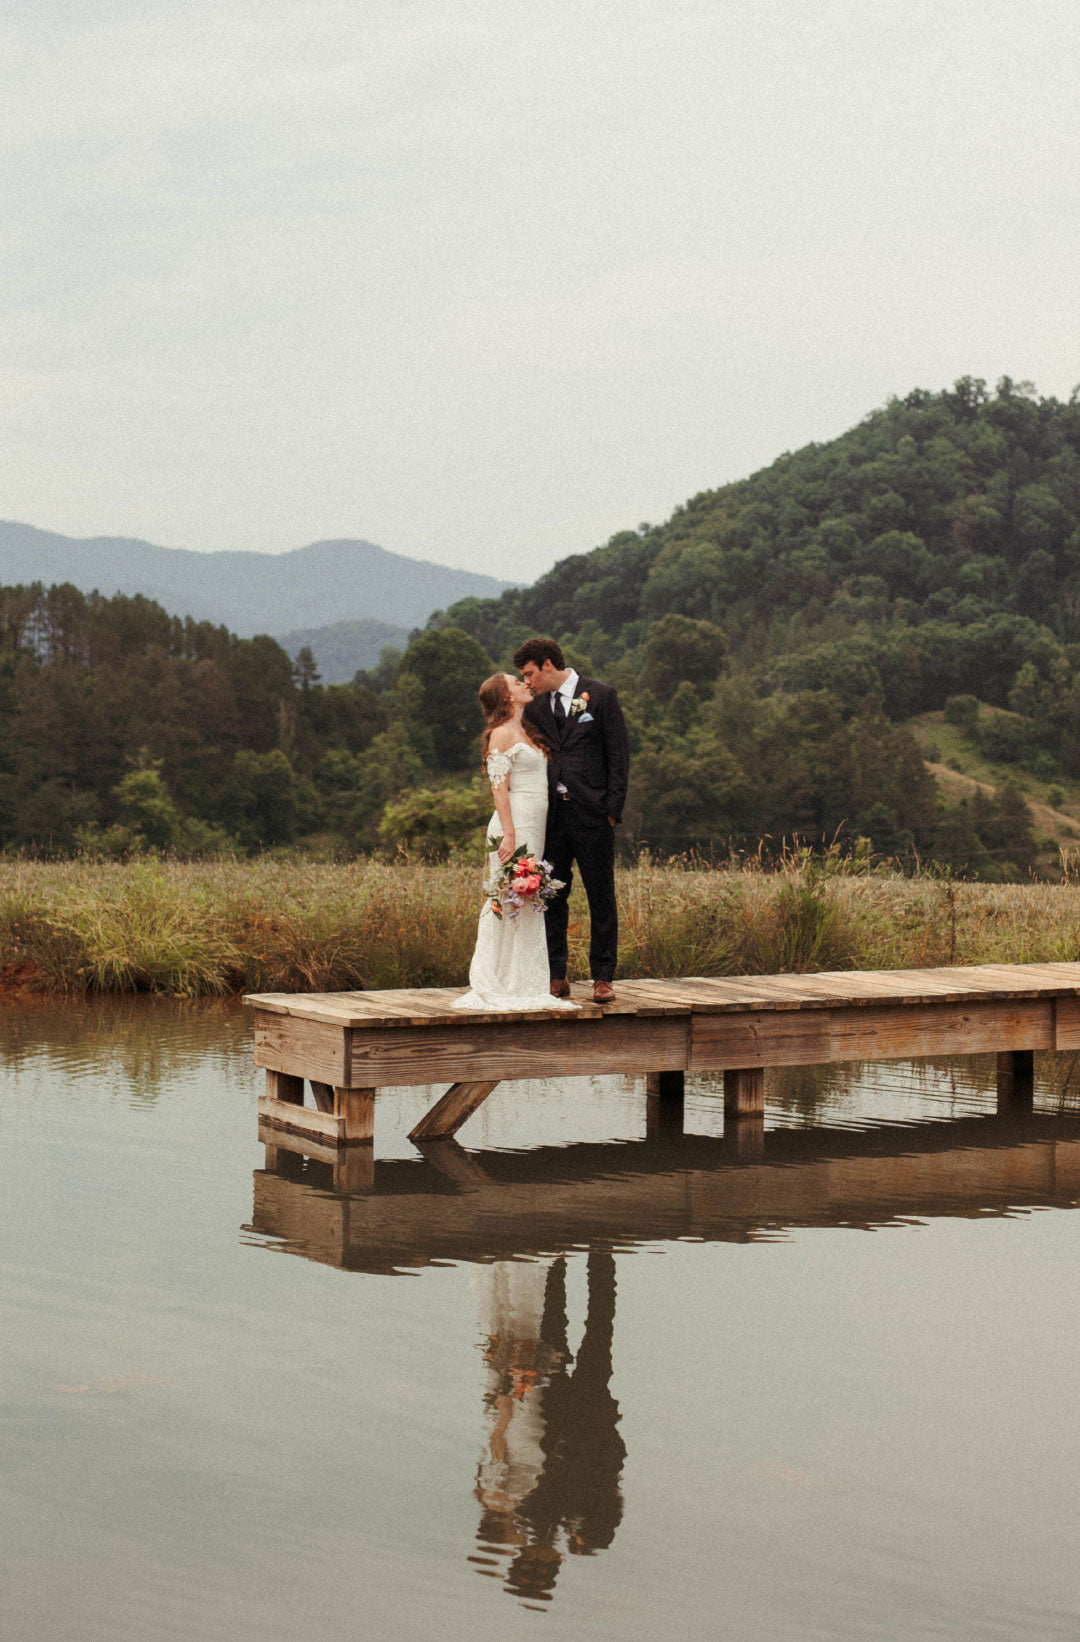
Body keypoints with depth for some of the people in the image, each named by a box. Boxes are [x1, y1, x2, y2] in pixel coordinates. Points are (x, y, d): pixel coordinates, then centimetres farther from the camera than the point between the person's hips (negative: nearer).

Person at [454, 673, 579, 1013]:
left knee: (530, 906, 7)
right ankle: (501, 988, -5)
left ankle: (525, 986, 10)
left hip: (536, 827, 9)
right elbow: (499, 788, -12)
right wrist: (509, 834, -19)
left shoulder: (527, 732, 20)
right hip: (515, 823, -9)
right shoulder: (501, 733, -6)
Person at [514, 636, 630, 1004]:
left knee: (601, 898, 2)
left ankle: (602, 977, 9)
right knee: (551, 898, 4)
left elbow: (618, 754, -2)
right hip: (551, 815, 4)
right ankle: (555, 977, 11)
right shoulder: (535, 707, 11)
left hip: (592, 814, -4)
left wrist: (613, 809, -8)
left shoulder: (601, 696, -1)